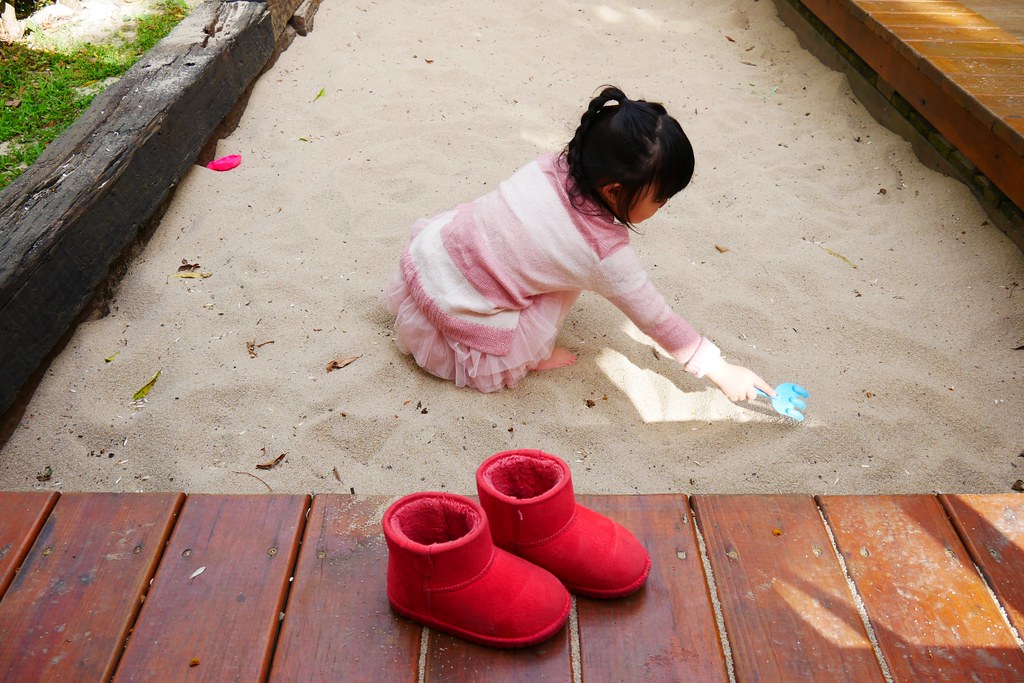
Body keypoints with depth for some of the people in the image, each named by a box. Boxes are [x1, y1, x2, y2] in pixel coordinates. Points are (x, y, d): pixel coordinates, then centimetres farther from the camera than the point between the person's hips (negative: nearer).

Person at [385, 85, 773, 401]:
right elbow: (655, 320, -9)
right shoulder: (605, 254, -20)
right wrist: (721, 370, 2)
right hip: (458, 319, -6)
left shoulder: (550, 166, -8)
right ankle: (528, 355, 5)